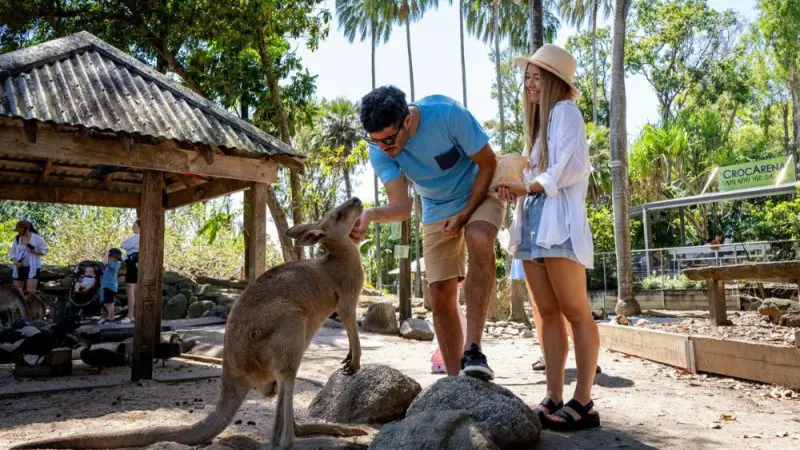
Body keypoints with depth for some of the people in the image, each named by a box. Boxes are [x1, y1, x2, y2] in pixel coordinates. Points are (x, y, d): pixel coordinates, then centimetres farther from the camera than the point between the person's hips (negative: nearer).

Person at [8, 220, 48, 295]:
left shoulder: (37, 238, -5)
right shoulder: (16, 239, 6)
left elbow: (44, 250, 0)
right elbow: (12, 253, 9)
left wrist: (34, 251, -19)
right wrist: (15, 262, -10)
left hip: (32, 267, -4)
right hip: (19, 268, 5)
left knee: (30, 291, -14)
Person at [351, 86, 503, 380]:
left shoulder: (447, 113, -29)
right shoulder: (379, 150, -19)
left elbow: (488, 163, -17)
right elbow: (401, 205, -26)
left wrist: (466, 213, -20)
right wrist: (370, 215, -47)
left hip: (480, 193, -3)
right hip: (437, 210, 3)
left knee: (480, 242, -37)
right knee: (441, 295, -3)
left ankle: (473, 350, -34)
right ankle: (455, 380, 10)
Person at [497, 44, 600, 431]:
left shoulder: (565, 111, 1)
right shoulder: (539, 119, 26)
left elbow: (573, 167, -11)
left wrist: (526, 187, -11)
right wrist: (514, 187, 2)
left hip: (559, 221, -8)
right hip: (532, 222, 8)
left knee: (576, 312, -5)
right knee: (548, 313, 4)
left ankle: (583, 403, -1)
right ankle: (554, 399, 6)